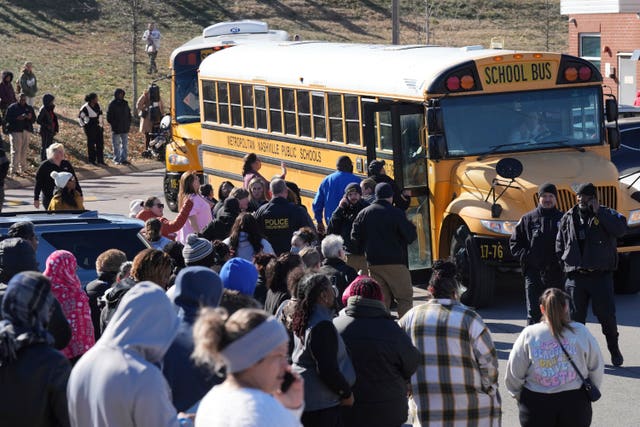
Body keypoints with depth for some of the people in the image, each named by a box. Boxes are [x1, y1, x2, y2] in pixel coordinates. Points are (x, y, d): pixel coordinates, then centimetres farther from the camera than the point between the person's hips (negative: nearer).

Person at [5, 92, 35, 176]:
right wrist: (17, 118, -20)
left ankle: (23, 167, 23)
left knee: (24, 150, 11)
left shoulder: (29, 108, 11)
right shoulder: (12, 107, -2)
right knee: (16, 150, -10)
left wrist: (30, 117, -11)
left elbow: (34, 119, 13)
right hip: (15, 131, -5)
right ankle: (13, 170, -11)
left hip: (26, 131, 5)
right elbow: (7, 118, -6)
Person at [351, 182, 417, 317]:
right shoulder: (396, 214, -10)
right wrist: (411, 226, 10)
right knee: (405, 297, 2)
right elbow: (411, 236, -11)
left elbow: (355, 238, 4)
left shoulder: (364, 214, 4)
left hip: (373, 262, 5)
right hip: (394, 263, -5)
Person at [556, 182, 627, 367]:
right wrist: (562, 264, 4)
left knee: (606, 314, 2)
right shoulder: (568, 217, 10)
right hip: (575, 276, 2)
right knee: (575, 316, 3)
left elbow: (620, 229, -19)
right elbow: (560, 244, 17)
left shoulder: (606, 214, 2)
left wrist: (598, 212, -17)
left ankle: (614, 348, 22)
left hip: (601, 275, -2)